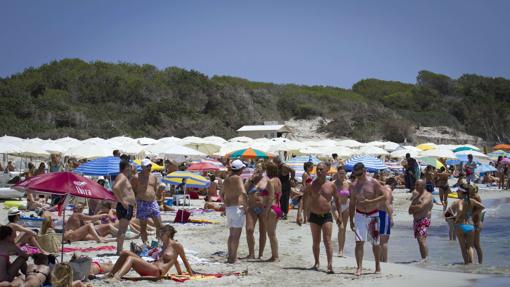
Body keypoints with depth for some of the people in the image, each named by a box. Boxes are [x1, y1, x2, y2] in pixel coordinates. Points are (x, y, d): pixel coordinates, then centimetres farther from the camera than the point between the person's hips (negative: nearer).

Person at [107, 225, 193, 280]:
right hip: (150, 268, 9)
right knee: (125, 253, -3)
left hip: (157, 272, -9)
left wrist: (191, 275, 9)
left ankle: (117, 276, -50)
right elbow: (175, 260, 35)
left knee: (130, 259, -25)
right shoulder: (165, 245, 25)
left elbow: (185, 261, 5)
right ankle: (110, 275, -11)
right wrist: (180, 273, 38)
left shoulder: (177, 245, 0)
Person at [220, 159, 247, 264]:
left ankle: (230, 256, 21)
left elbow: (221, 194, 27)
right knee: (236, 235, -4)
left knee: (232, 234, 18)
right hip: (237, 208, -8)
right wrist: (245, 206, -16)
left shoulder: (226, 179, 13)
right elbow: (243, 193, -25)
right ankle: (233, 258, -6)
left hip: (228, 208, 8)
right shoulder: (237, 178, -11)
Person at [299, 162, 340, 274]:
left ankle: (330, 265, -15)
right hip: (314, 216, 1)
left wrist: (339, 214, 10)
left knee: (328, 240, -10)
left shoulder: (331, 185, 1)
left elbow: (337, 199, 13)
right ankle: (317, 263, 23)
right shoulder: (311, 185, -1)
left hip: (327, 216, -1)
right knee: (316, 241, 10)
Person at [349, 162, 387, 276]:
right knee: (359, 242, -10)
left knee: (375, 243, 8)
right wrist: (351, 220, 5)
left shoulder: (373, 183, -8)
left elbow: (384, 196, -9)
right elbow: (352, 204, 8)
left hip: (373, 215, -2)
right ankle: (359, 267, -10)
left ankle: (378, 266, 24)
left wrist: (370, 201, -20)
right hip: (359, 215, 2)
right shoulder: (353, 186, 2)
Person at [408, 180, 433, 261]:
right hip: (416, 220, 8)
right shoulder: (416, 195, 20)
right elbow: (410, 211, 16)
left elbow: (421, 207, -19)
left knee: (421, 240, -19)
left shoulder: (428, 195, -5)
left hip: (424, 220, -8)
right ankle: (423, 259, 10)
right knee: (420, 241, 7)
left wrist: (413, 208, -3)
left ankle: (425, 258, -21)